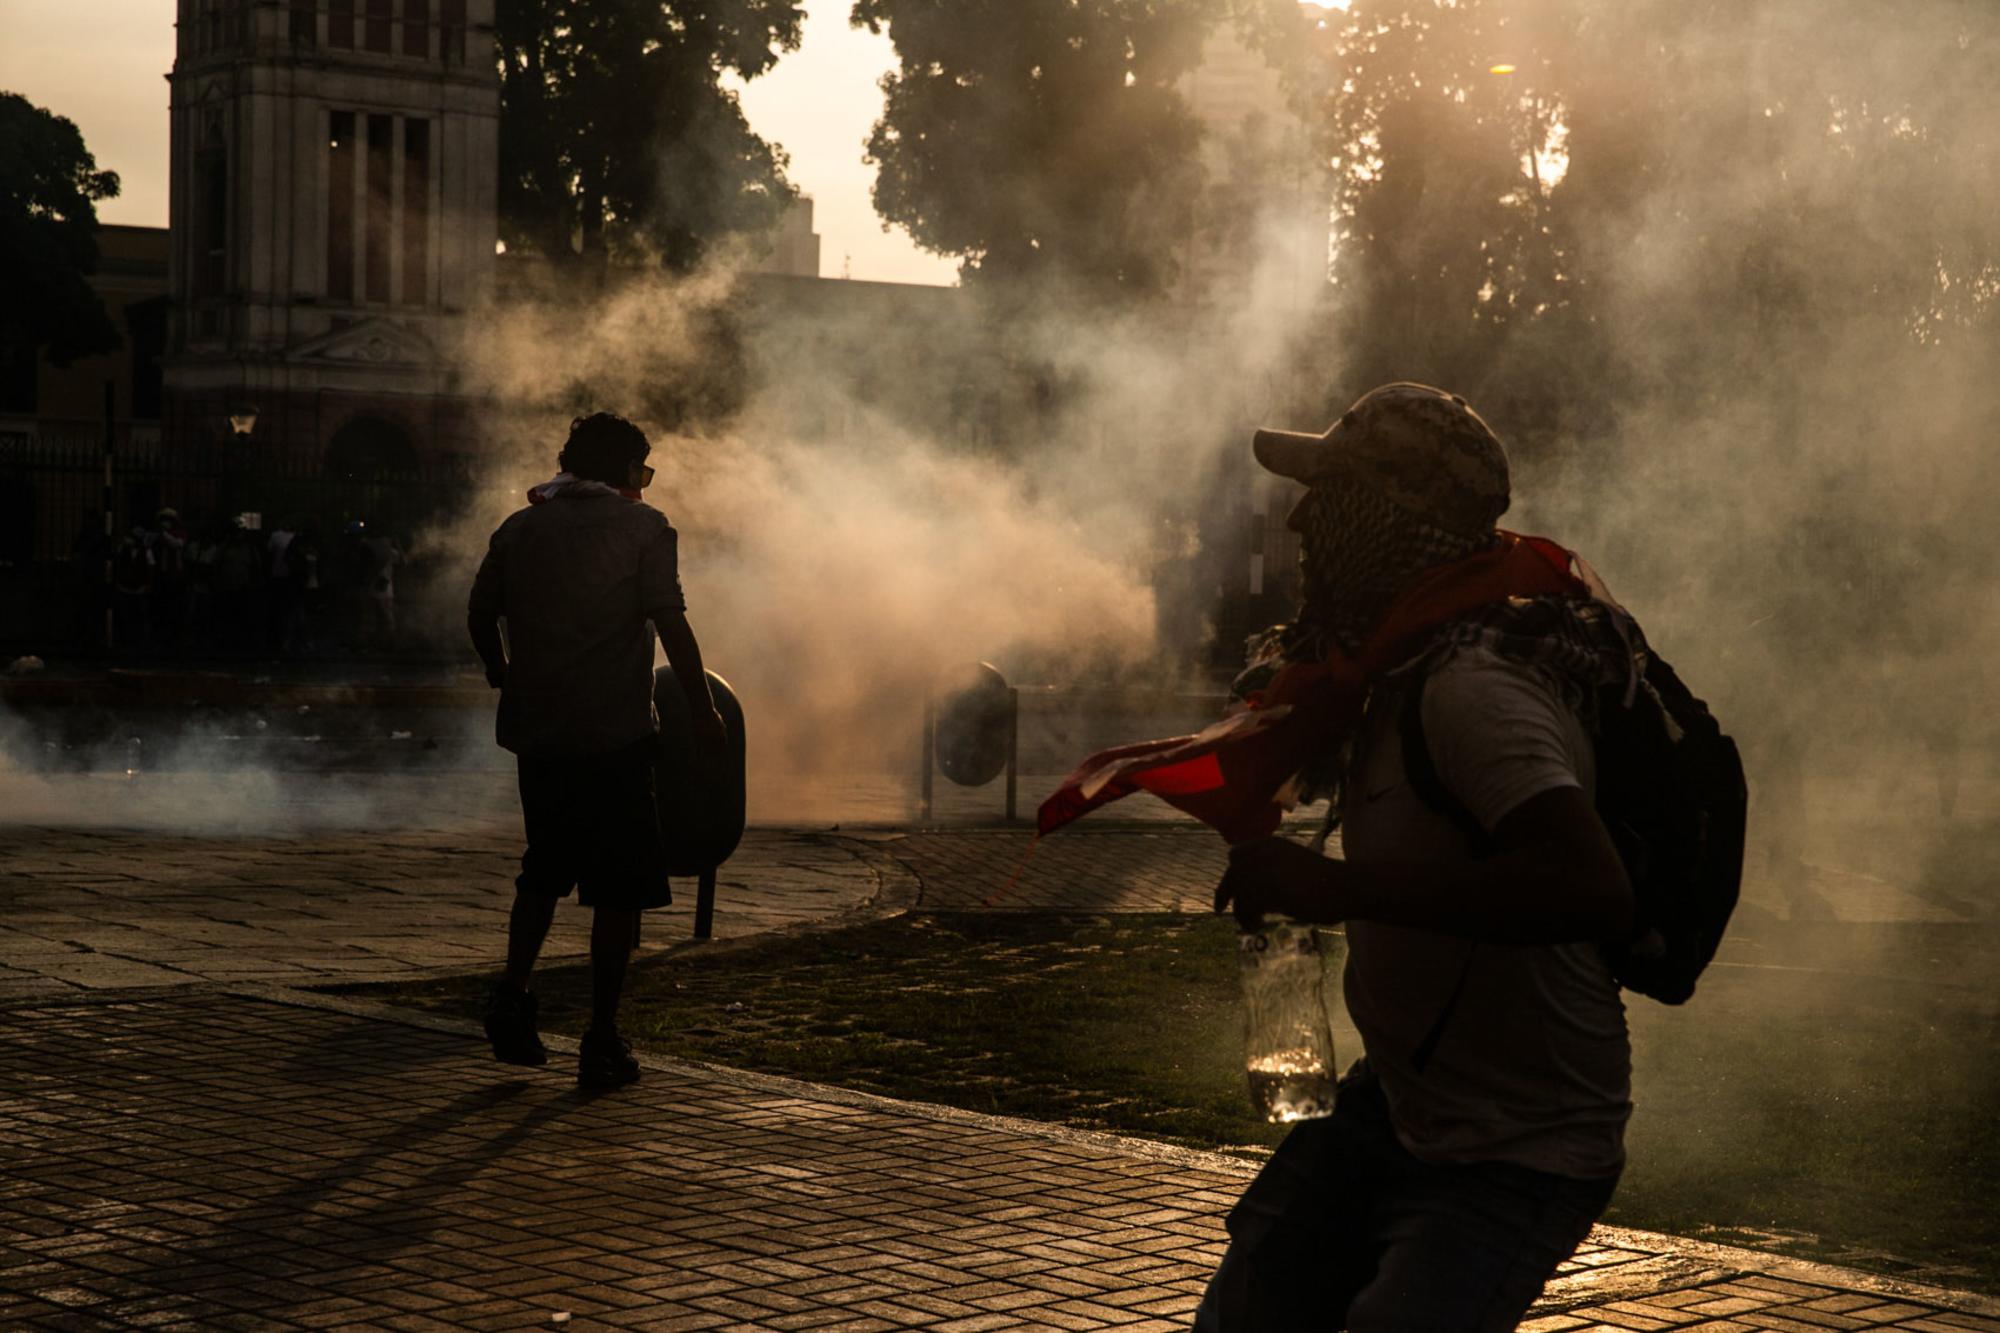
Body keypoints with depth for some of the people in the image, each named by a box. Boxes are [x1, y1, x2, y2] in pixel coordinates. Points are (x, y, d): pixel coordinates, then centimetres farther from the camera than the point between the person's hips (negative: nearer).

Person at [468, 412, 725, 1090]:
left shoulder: (519, 528, 10)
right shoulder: (642, 527, -3)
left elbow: (480, 614, 16)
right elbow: (671, 625, -9)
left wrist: (504, 678, 33)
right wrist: (702, 710, -2)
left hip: (536, 729, 5)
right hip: (616, 732, -5)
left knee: (544, 867, 23)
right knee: (619, 885, 3)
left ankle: (512, 990, 7)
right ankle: (602, 1041, 2)